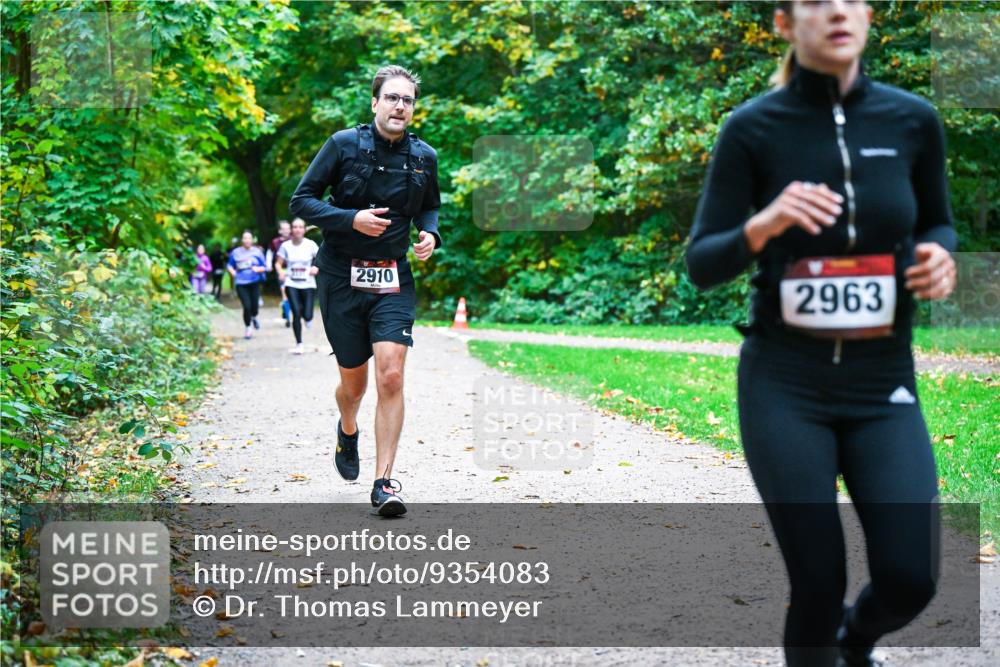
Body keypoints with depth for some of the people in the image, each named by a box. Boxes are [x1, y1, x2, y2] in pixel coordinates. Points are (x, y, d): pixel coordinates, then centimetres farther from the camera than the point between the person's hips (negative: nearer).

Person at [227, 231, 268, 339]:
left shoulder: (257, 252, 2)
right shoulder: (236, 252, 3)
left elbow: (264, 267, 6)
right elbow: (230, 265, 18)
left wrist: (258, 269, -14)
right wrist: (233, 273, 1)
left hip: (255, 282, 1)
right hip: (241, 284, -1)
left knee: (254, 306, -2)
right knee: (247, 307, -10)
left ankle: (254, 317, 37)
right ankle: (248, 328, 12)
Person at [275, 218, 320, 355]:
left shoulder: (311, 245, -4)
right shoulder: (286, 246, -1)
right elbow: (278, 263, 6)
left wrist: (316, 268, -20)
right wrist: (281, 272, -15)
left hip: (308, 284, 0)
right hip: (291, 284, 0)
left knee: (307, 316, -7)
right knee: (296, 313, -13)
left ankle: (307, 317, 34)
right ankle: (299, 344, 1)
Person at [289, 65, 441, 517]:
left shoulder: (423, 157, 5)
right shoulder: (344, 145, -5)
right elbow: (301, 200, -5)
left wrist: (431, 234, 0)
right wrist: (351, 219, -19)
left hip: (394, 282, 1)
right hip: (342, 279, -1)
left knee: (390, 376, -15)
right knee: (354, 382, 9)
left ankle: (384, 483, -9)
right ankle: (348, 430, 45)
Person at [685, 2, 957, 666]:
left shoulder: (913, 120, -1)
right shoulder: (754, 127, -7)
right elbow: (701, 265, -6)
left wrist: (939, 258, -8)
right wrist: (762, 226, -26)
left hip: (884, 385, 2)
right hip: (785, 386, -2)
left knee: (911, 579, -5)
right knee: (818, 583, -2)